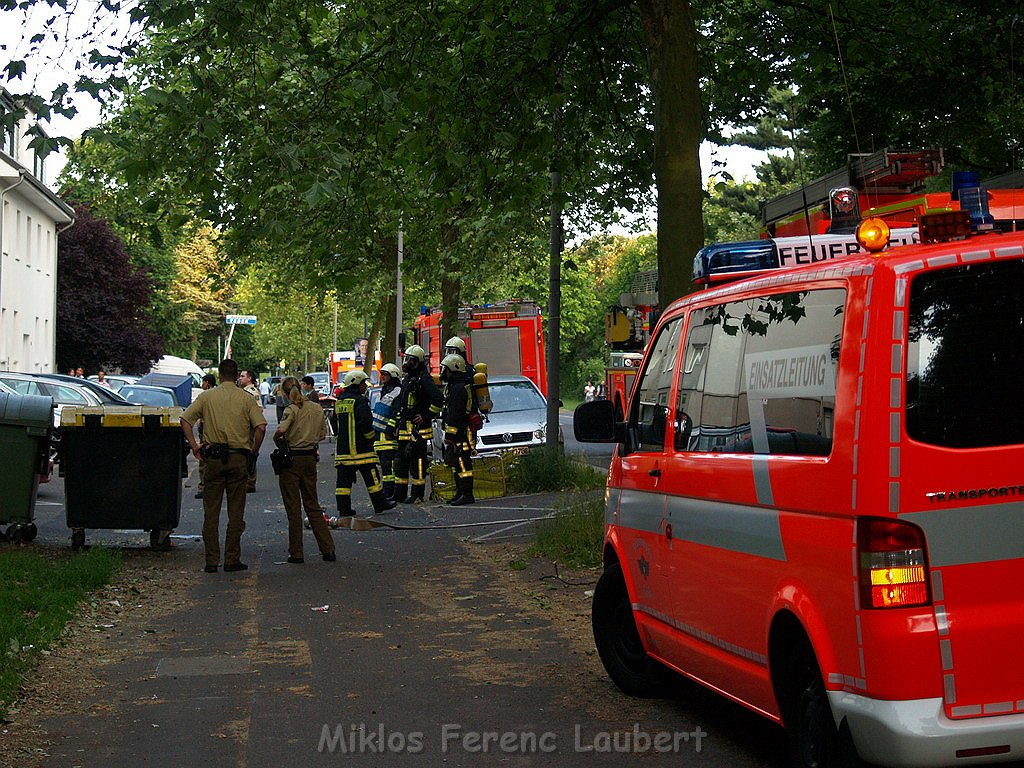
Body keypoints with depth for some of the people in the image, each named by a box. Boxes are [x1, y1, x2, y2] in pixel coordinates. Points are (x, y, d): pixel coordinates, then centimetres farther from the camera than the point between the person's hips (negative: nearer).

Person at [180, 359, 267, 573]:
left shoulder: (207, 397, 4)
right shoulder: (246, 399, 1)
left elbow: (185, 420, -2)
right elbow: (260, 427, -10)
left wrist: (194, 446, 3)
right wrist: (253, 452, 1)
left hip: (214, 458, 1)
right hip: (238, 459, -1)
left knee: (211, 512, 7)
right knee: (236, 512, 6)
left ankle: (212, 560, 4)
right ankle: (232, 560, 6)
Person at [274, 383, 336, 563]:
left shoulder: (292, 410, -12)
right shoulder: (317, 409, 6)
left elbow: (280, 431, -26)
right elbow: (322, 435, 13)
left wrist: (278, 441, -6)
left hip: (291, 460, -5)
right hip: (310, 459, 5)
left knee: (293, 509, 3)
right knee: (313, 505, 15)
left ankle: (296, 553, 7)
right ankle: (328, 550, 11)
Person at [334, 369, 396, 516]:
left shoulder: (340, 401, 13)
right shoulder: (360, 401, -12)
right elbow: (366, 423, -19)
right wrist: (371, 437, -4)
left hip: (343, 448, 7)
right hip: (360, 449, -7)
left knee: (344, 479, 4)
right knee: (371, 476, 5)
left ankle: (343, 509, 3)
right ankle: (379, 504, 13)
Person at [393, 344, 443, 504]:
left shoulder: (424, 378, -11)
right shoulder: (406, 379, 18)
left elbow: (438, 399, -23)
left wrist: (427, 416, -16)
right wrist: (398, 422, 22)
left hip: (418, 428, -10)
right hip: (405, 428, 10)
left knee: (417, 461, -5)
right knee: (402, 460, 12)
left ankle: (417, 495, -1)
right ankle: (400, 493, 19)